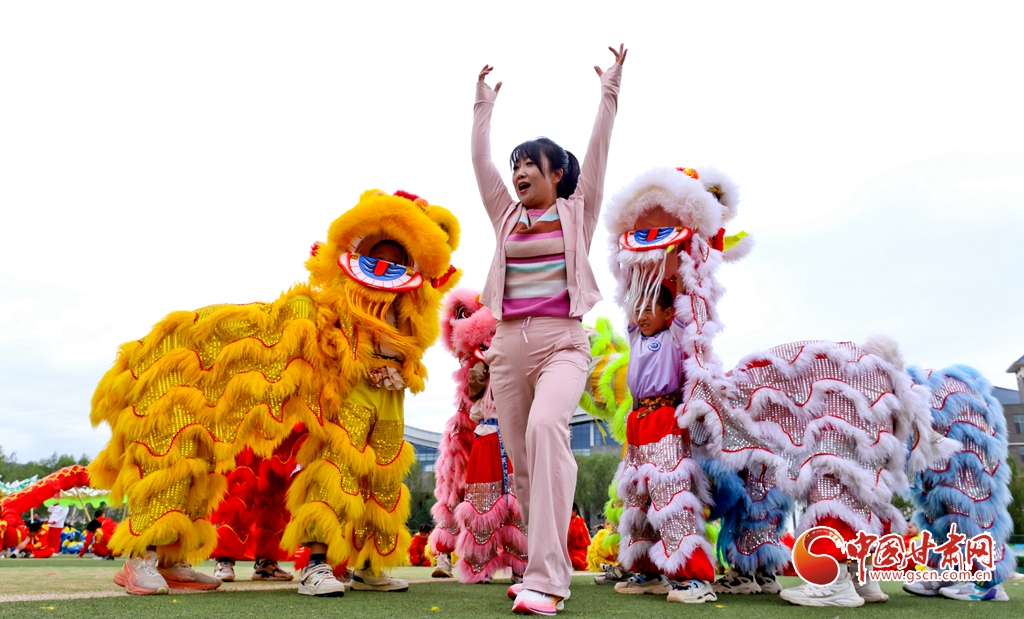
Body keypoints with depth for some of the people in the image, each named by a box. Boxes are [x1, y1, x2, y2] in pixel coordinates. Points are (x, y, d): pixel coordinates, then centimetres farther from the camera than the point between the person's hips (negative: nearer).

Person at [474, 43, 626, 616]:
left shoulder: (577, 212, 10)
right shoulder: (508, 216, 17)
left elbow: (598, 152, 5)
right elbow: (481, 159, 18)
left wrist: (610, 90, 6)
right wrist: (484, 104, 25)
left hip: (563, 343, -5)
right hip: (510, 346, 5)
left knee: (545, 426, -31)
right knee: (523, 460, 2)